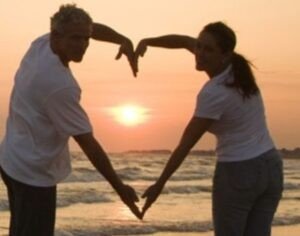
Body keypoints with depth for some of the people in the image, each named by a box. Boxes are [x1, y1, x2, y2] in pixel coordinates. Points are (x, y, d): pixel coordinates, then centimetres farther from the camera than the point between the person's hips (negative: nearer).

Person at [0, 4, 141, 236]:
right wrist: (120, 188, -16)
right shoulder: (60, 85, -28)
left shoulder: (41, 44, -4)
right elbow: (89, 144, -24)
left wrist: (124, 40, -9)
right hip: (34, 172, -10)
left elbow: (93, 28, 11)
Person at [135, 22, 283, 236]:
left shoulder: (214, 93, -21)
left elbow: (186, 145, -17)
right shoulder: (235, 66, 1)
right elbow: (185, 41, 12)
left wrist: (159, 185, -11)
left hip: (238, 173, -7)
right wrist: (147, 41, 0)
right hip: (270, 167, 8)